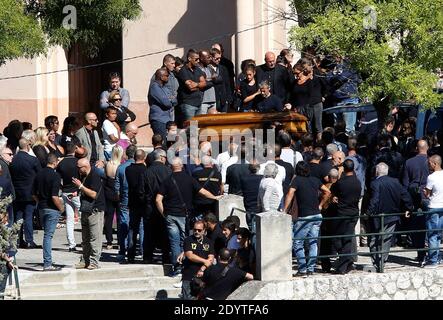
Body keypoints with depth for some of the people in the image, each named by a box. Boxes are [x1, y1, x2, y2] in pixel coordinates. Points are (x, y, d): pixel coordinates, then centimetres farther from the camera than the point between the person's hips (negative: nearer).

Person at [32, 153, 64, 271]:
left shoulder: (39, 174, 6)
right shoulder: (55, 176, -16)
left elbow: (34, 194, 10)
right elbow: (54, 197, -23)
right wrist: (61, 208, -8)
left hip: (41, 208, 7)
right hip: (52, 208, -7)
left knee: (47, 234, 18)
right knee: (48, 235, -6)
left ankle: (48, 261, 24)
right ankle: (47, 263, -6)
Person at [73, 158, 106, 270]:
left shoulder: (95, 176, -15)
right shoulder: (84, 176, 13)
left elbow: (94, 194, -23)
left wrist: (80, 186, -19)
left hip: (95, 211, -10)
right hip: (85, 210, 10)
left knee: (95, 238, -7)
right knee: (85, 239, 12)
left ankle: (94, 262, -5)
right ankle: (85, 261, 18)